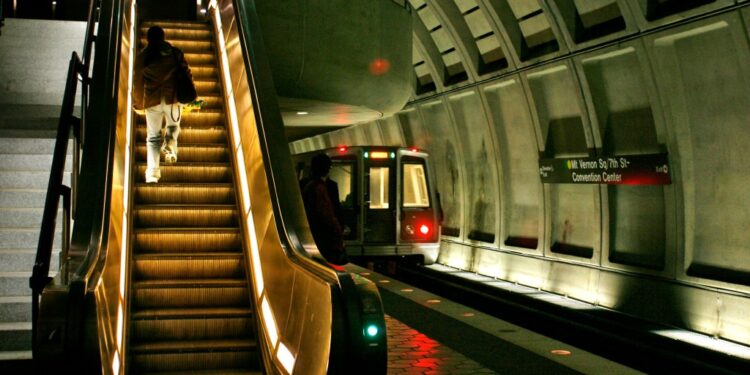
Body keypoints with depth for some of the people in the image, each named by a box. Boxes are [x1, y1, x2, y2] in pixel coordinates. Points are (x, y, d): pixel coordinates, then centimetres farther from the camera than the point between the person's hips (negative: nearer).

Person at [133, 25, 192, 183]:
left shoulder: (142, 56, 4)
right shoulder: (176, 52, 3)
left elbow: (137, 82, 7)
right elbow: (186, 73, 3)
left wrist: (138, 104, 18)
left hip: (152, 100, 0)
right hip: (173, 98, 0)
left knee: (153, 136, 8)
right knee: (173, 126, 25)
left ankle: (152, 171, -7)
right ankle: (170, 142, -9)